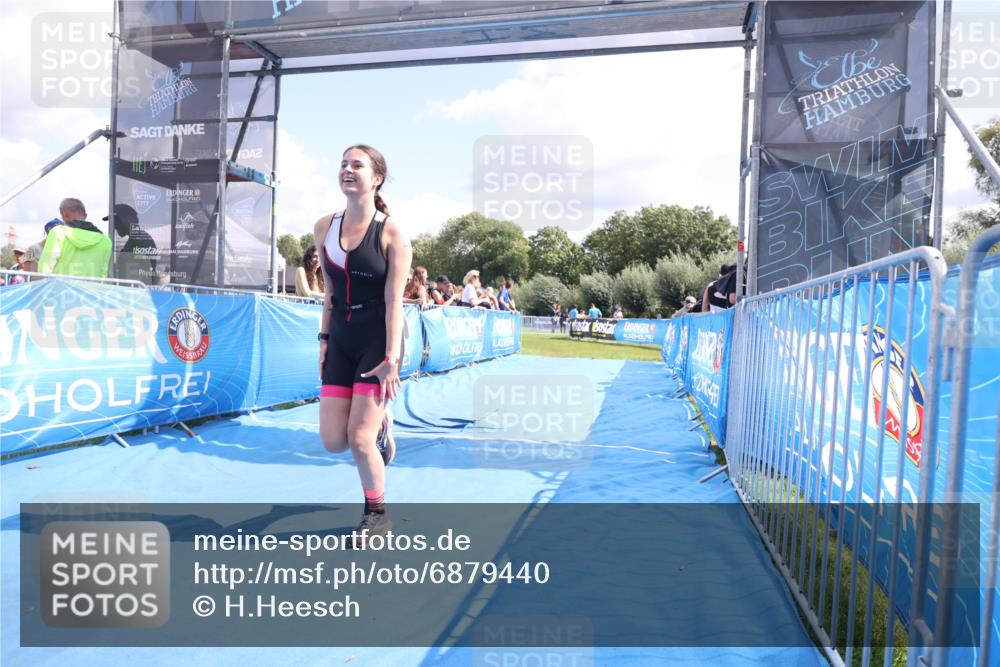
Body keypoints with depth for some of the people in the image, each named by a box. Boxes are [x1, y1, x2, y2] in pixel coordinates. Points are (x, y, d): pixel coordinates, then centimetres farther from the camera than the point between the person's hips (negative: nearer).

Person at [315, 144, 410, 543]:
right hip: (341, 340, 5)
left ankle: (377, 517, 18)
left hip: (378, 340, -5)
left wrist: (391, 359, -18)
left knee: (359, 438, -8)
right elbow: (330, 290, 13)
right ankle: (379, 424, 36)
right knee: (332, 442, 1)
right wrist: (324, 338, 8)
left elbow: (394, 299, -14)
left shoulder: (391, 232, -10)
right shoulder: (324, 228, 5)